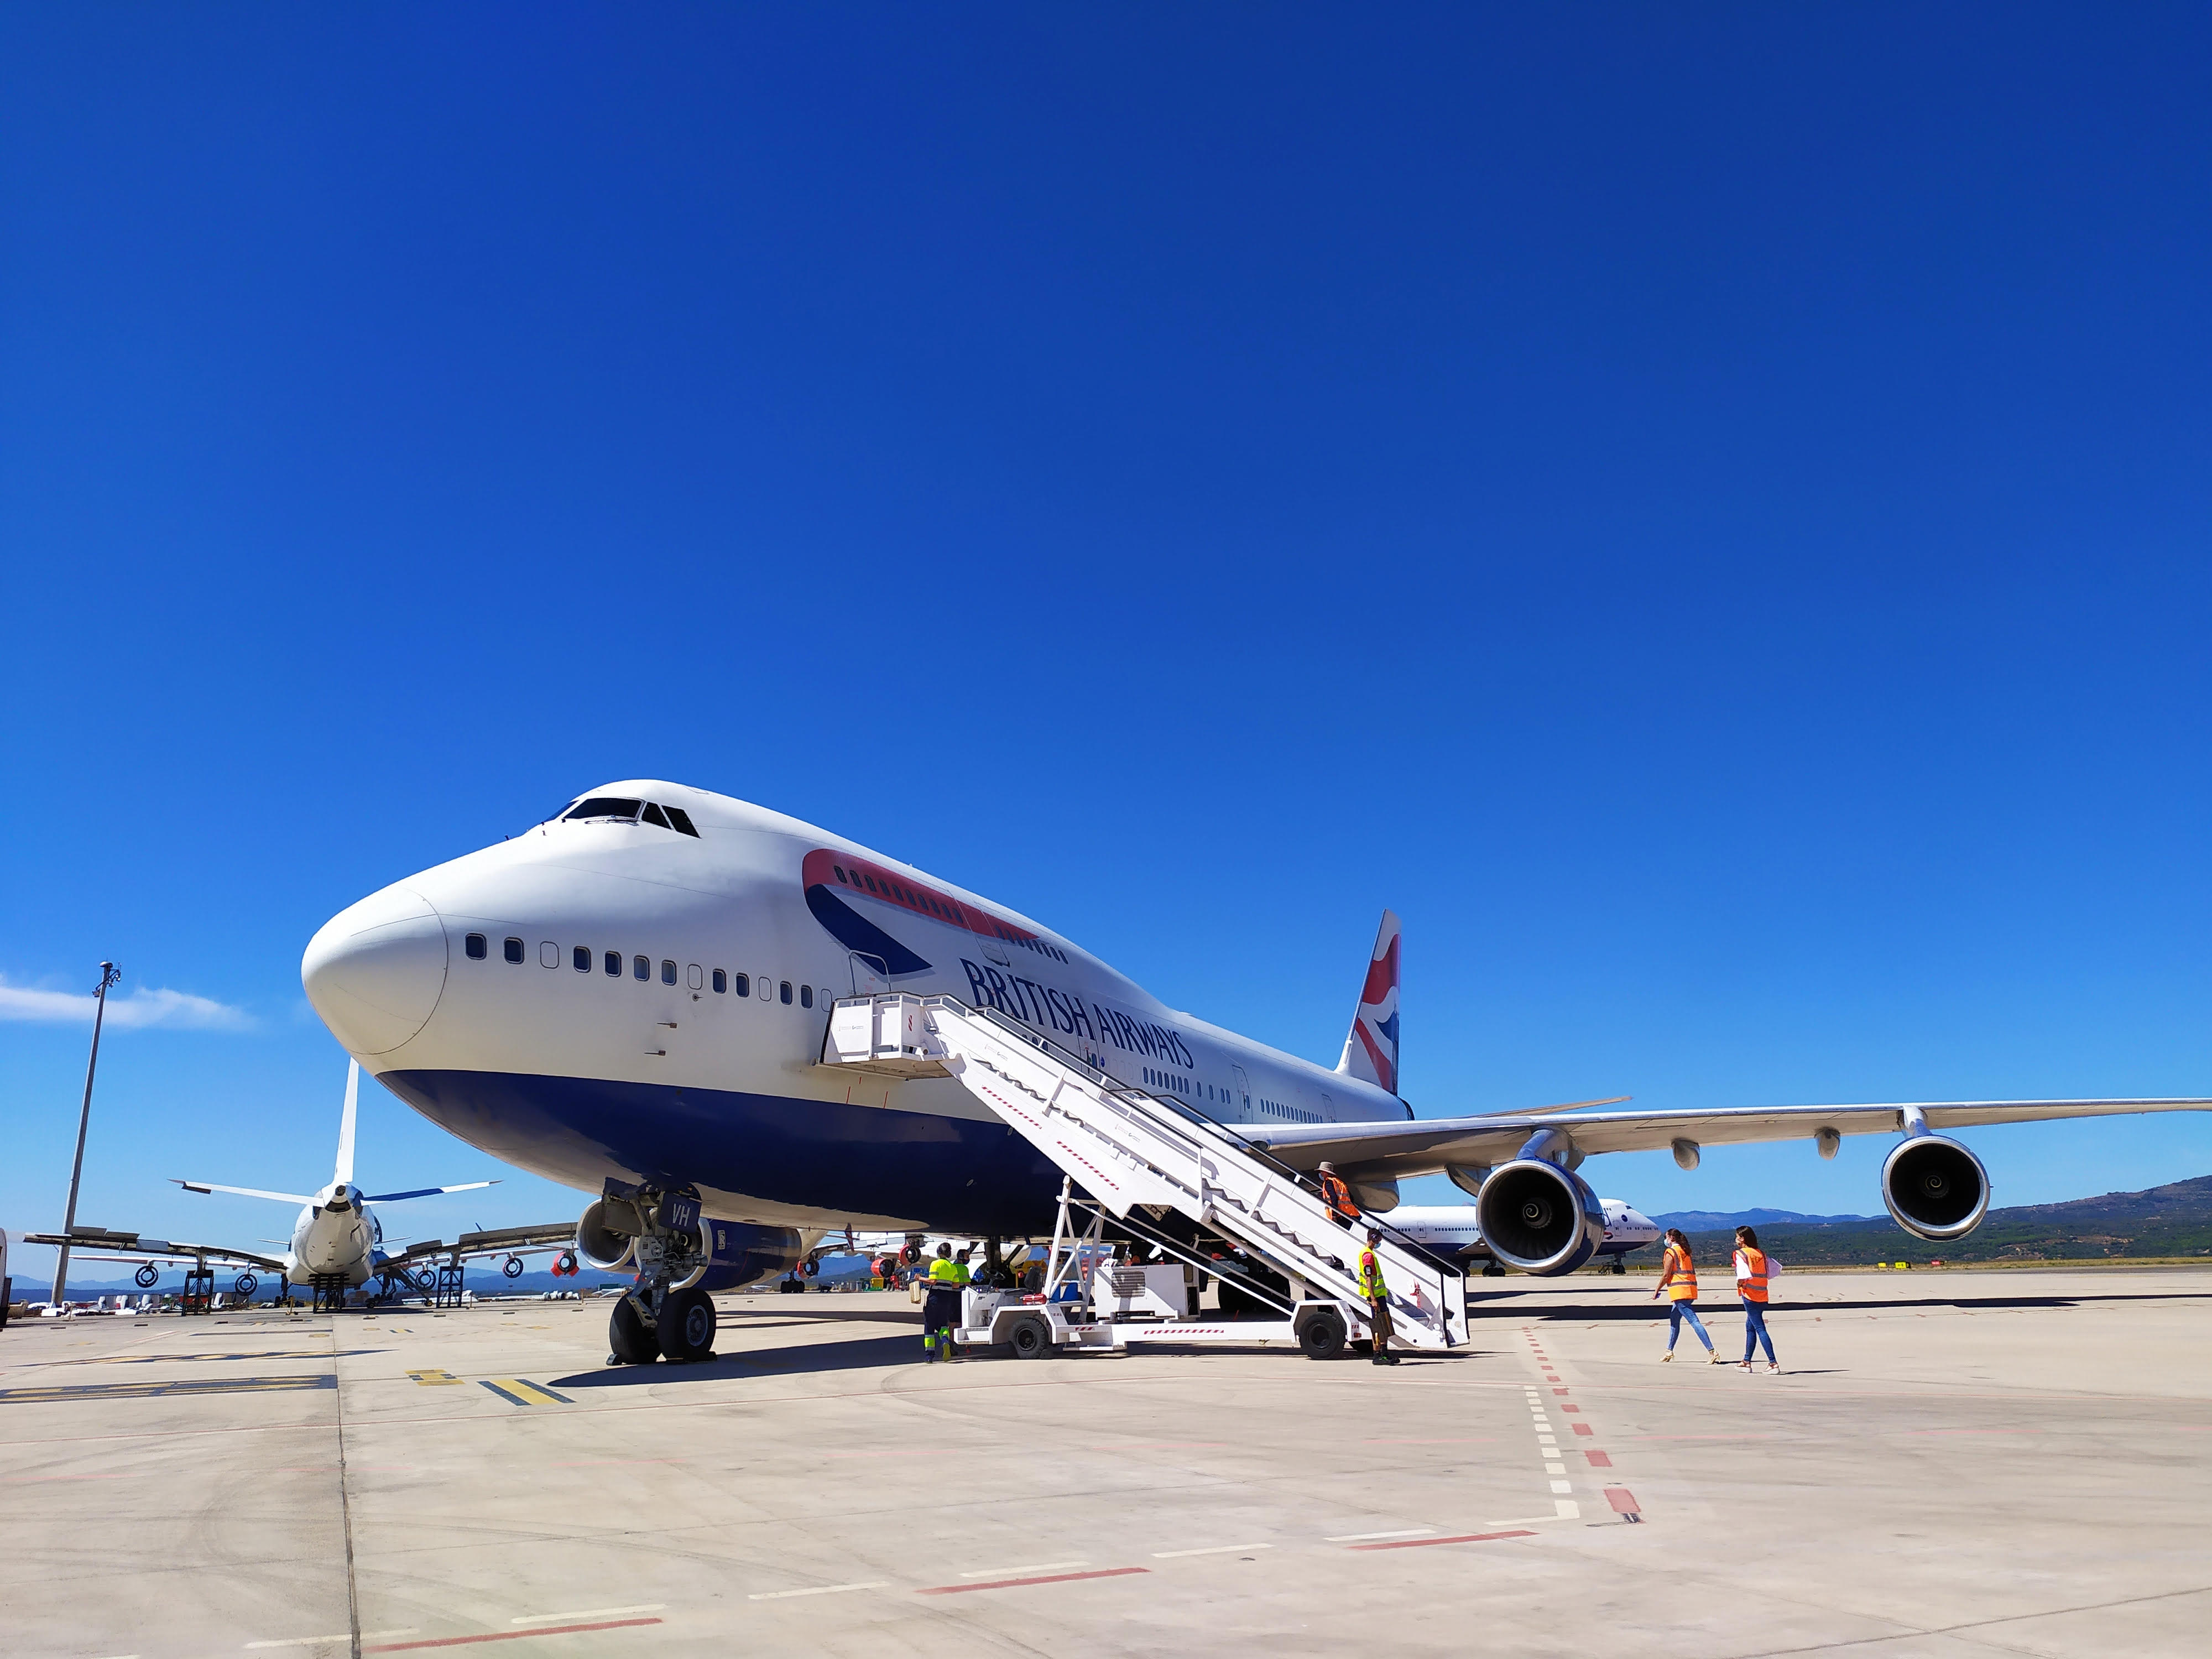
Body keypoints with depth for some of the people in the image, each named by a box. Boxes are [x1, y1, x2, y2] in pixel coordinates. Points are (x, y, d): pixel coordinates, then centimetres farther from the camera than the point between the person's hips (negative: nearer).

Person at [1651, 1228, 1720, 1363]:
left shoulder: (1671, 1252, -7)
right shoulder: (1685, 1252, 17)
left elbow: (1666, 1275, -9)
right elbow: (1692, 1270, 18)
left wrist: (1656, 1291, -2)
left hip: (1680, 1291, -9)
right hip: (1691, 1290, 9)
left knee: (1694, 1321, -13)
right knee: (1674, 1320, 19)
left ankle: (1712, 1352, -20)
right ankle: (1669, 1352, 25)